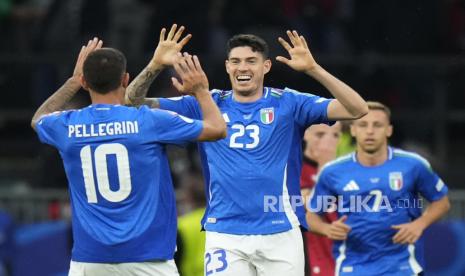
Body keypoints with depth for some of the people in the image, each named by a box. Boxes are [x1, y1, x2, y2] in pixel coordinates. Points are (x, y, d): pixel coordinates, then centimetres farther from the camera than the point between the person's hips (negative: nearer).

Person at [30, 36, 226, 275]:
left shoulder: (67, 126, 2)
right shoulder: (149, 121, -6)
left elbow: (38, 119, 29)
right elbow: (217, 129, 6)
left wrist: (74, 81, 36)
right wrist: (201, 90, 23)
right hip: (148, 256, -2)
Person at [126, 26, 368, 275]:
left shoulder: (287, 104, 2)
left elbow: (357, 110, -8)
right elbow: (134, 104, 4)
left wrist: (312, 68, -19)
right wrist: (155, 65, -14)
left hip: (280, 234, -1)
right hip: (224, 234, 1)